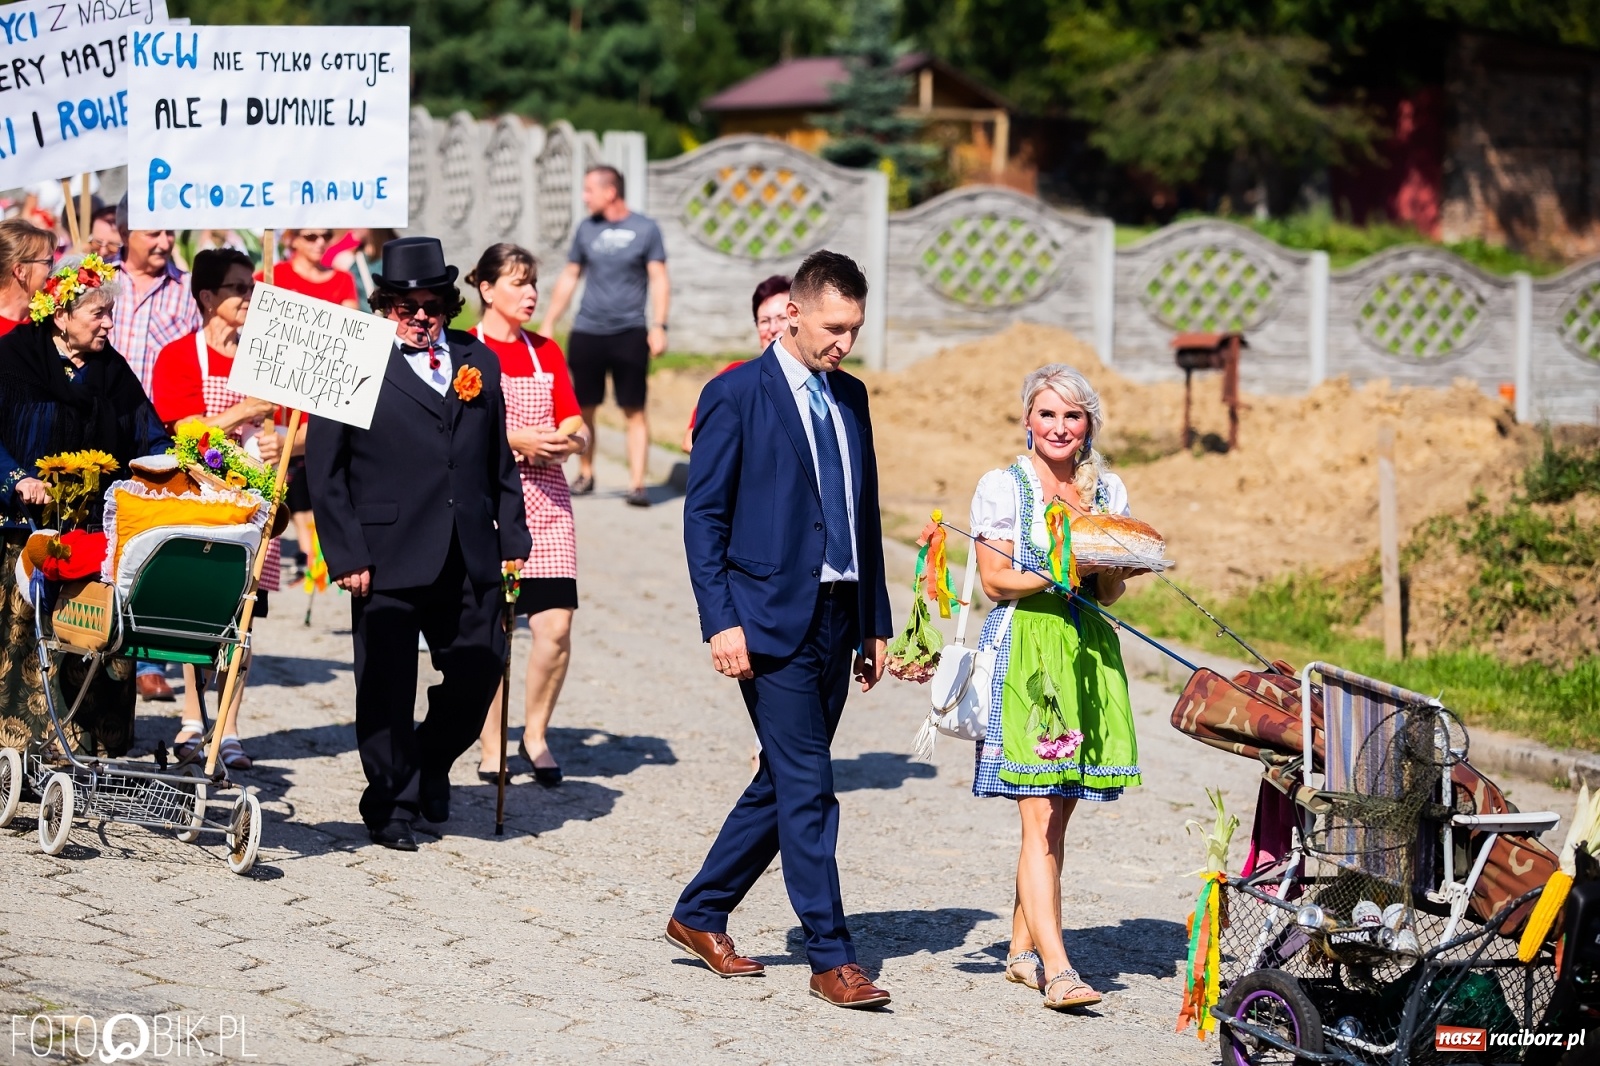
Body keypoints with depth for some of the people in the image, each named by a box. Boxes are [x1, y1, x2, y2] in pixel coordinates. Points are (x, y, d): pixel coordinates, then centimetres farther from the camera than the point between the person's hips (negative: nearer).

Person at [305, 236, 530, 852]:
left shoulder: (477, 361, 12)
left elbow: (499, 461, 17)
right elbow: (323, 469, -4)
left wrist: (512, 537, 11)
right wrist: (347, 555, -9)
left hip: (469, 562, 4)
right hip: (388, 561, -4)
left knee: (479, 669, 4)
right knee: (387, 688, 3)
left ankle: (432, 762, 32)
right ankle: (392, 807, 18)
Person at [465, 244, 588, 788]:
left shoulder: (547, 352, 14)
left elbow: (576, 426, 11)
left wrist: (567, 439, -12)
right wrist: (517, 440, -19)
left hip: (545, 496, 4)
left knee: (556, 624, -7)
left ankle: (535, 733, 11)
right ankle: (490, 744, 13)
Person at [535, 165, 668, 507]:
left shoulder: (645, 229, 0)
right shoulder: (586, 228, 9)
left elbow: (658, 281, -1)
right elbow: (569, 278, 16)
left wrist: (659, 326, -11)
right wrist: (548, 324, 13)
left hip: (630, 333, -3)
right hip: (586, 333, 3)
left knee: (634, 411, -5)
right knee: (584, 408, 7)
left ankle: (637, 483, -7)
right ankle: (585, 474, 22)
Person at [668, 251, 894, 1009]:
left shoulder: (849, 397, 13)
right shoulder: (736, 395, -6)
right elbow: (704, 515, -7)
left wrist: (875, 622, 14)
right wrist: (722, 620, -15)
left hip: (836, 619, 7)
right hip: (771, 621, -7)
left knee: (783, 785, 12)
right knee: (807, 790, -7)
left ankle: (700, 917, 25)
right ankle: (831, 959, -3)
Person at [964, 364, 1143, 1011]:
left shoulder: (1107, 491, 12)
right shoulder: (1002, 486, -1)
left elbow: (1112, 593, 13)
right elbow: (996, 581, -5)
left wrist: (1111, 569, -10)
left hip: (1087, 652, 5)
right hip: (1023, 649, -5)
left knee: (1057, 815, 7)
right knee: (1040, 817, -11)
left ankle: (1023, 950, 18)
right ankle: (1056, 968, -16)